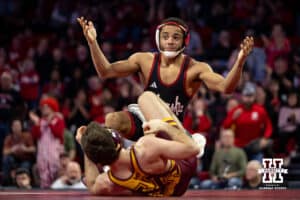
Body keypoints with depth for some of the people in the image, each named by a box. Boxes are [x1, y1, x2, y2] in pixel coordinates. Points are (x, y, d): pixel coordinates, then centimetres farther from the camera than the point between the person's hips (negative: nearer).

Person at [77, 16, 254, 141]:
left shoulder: (195, 69, -12)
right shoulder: (145, 60, -5)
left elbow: (225, 87, -25)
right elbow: (106, 71, -5)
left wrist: (239, 63, -44)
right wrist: (93, 43, -19)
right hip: (144, 122, 0)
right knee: (112, 120, -28)